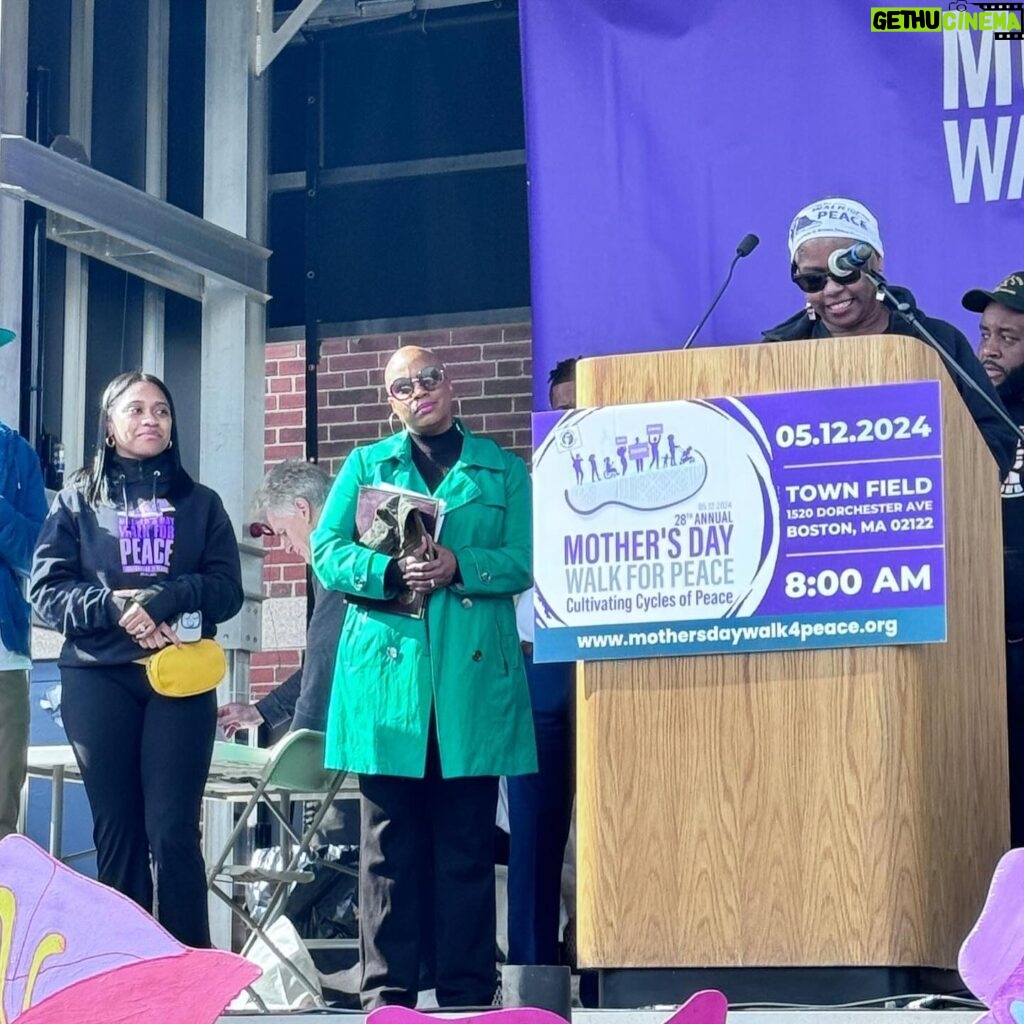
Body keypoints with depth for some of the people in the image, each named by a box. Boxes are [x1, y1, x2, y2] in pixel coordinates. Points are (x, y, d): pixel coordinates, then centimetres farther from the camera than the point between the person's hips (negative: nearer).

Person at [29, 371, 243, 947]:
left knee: (173, 832, -8)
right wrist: (114, 605, -15)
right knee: (117, 831, 1)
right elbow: (46, 590, 2)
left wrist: (164, 600, -14)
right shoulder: (77, 500, 11)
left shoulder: (200, 503, 14)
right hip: (98, 679, 0)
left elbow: (228, 590, 4)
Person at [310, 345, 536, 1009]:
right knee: (389, 844, 0)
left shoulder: (503, 470, 13)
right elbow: (328, 552, 4)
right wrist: (392, 572, -14)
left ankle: (468, 991, 5)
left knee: (468, 843, 1)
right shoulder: (366, 466, 15)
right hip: (386, 672, 1)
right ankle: (388, 990, 3)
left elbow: (522, 561, 1)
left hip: (473, 675, 0)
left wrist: (457, 568, -17)